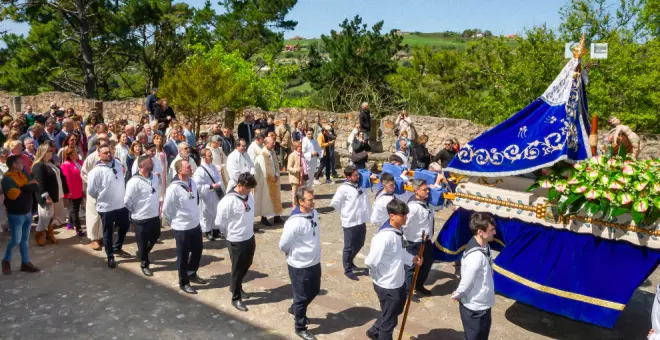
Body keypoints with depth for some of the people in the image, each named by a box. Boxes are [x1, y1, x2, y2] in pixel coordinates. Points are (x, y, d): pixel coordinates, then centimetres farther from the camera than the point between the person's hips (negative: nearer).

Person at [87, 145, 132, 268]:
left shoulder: (118, 164, -1)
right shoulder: (96, 171, -18)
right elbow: (91, 190, -14)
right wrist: (101, 198, 1)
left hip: (121, 204, 6)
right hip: (106, 207, -5)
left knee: (124, 226, 20)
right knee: (108, 232, 10)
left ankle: (117, 248, 42)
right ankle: (110, 257, 25)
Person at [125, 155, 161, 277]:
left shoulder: (154, 177, -1)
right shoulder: (134, 181, -22)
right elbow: (127, 201, -15)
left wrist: (158, 207, 12)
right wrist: (136, 212, 0)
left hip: (154, 215, 6)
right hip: (141, 218, -6)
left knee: (155, 237, 23)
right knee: (143, 242, 11)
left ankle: (142, 254, 49)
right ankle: (144, 264, 31)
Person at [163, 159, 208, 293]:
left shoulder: (192, 182, -2)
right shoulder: (174, 188, -23)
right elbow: (166, 210, -14)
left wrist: (195, 217, 12)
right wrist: (176, 221, -1)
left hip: (195, 224, 7)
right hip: (182, 228, -7)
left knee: (198, 250, 20)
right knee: (183, 256, 10)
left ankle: (192, 274, 43)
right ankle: (184, 282, 28)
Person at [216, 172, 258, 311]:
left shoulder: (249, 196, -1)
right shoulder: (228, 200, -24)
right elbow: (219, 222, -16)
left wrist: (250, 231, 14)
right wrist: (230, 233, -1)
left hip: (249, 238, 7)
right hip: (236, 241, -7)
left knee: (246, 265, 21)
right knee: (238, 269, 7)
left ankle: (236, 287, 46)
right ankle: (236, 298, 24)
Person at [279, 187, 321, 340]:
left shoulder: (314, 213, -4)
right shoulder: (294, 222, -28)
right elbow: (283, 245, -17)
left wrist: (313, 254, 11)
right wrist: (295, 255, 0)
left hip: (315, 262, 7)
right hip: (300, 266, -7)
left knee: (314, 291, 24)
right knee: (302, 297, 10)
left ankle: (295, 309, 50)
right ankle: (300, 328, 32)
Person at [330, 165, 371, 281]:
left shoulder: (361, 184, 2)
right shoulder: (343, 188, -15)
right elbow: (334, 203, -12)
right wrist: (344, 212, -5)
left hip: (362, 221, 7)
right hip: (350, 223, -7)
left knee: (359, 244, 21)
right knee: (349, 247, 6)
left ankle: (350, 262, 44)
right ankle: (347, 269, 23)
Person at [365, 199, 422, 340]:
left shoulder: (397, 231, -1)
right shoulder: (384, 237, -31)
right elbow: (371, 261, -31)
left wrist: (412, 258, 1)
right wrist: (378, 276, -13)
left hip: (398, 282, 9)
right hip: (387, 285, -9)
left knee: (395, 311, 30)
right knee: (389, 320, 13)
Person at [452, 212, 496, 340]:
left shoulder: (484, 247, -2)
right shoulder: (476, 255, -33)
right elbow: (466, 282, -23)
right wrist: (457, 296, -6)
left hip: (482, 305, 8)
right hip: (475, 308, -8)